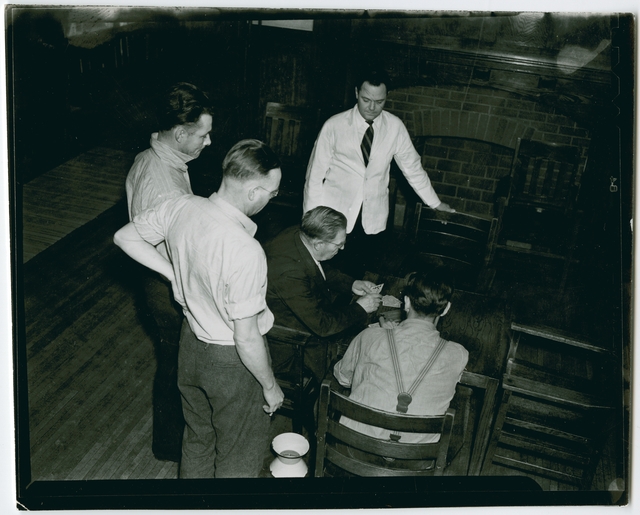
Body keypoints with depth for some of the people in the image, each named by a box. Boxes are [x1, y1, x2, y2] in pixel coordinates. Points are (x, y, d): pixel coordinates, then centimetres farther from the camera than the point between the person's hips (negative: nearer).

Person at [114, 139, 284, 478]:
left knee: (197, 438, 31)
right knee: (239, 456, 20)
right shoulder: (246, 253, -35)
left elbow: (124, 237, 2)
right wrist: (270, 387, -10)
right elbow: (247, 339, -26)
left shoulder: (181, 208, -15)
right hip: (232, 361, -7)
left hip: (191, 342, 7)